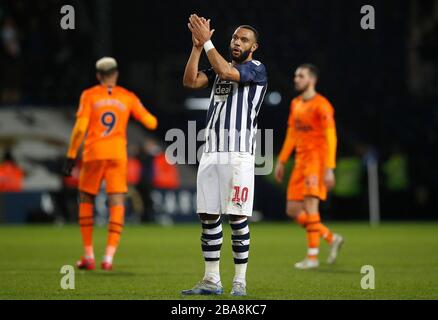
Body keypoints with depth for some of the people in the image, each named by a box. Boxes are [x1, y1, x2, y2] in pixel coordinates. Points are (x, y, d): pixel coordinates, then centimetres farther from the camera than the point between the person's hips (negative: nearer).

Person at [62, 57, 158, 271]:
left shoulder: (89, 95, 2)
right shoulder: (128, 97, 7)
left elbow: (80, 128, -7)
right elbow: (151, 123, 9)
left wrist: (70, 157, -4)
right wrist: (151, 118, 33)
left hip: (93, 154, -1)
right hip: (118, 155, 1)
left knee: (85, 200, 14)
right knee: (117, 204, 0)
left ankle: (89, 256, 10)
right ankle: (109, 257, -13)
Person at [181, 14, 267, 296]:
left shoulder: (257, 69, 0)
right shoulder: (219, 69, 20)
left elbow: (227, 73, -17)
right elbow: (190, 81, 5)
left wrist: (207, 42, -13)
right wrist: (198, 46, -1)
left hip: (239, 154, -6)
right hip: (211, 153, 6)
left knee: (237, 217, -7)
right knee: (209, 217, 5)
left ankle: (240, 281, -1)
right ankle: (211, 280, 11)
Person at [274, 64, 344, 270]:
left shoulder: (321, 105, -11)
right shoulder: (295, 104, 15)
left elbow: (330, 138, -16)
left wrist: (329, 169, -22)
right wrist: (281, 162, 20)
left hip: (316, 160, -8)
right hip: (301, 161, 8)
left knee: (310, 205, -14)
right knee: (293, 210, 5)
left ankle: (312, 256, -10)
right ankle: (332, 239, 17)